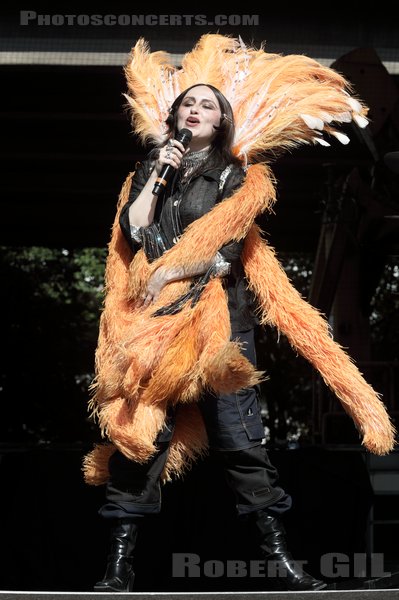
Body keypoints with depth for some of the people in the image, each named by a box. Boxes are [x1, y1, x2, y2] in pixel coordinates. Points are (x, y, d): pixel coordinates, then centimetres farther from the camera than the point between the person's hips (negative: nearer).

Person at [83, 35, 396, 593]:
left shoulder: (234, 176, 8)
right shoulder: (148, 169, 18)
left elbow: (226, 248, -3)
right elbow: (131, 234, 4)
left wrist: (167, 274, -8)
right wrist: (158, 174, 0)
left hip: (216, 314, -2)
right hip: (150, 317, 2)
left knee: (238, 438, -6)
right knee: (135, 427, -6)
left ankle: (280, 556, 0)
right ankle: (120, 562, -2)